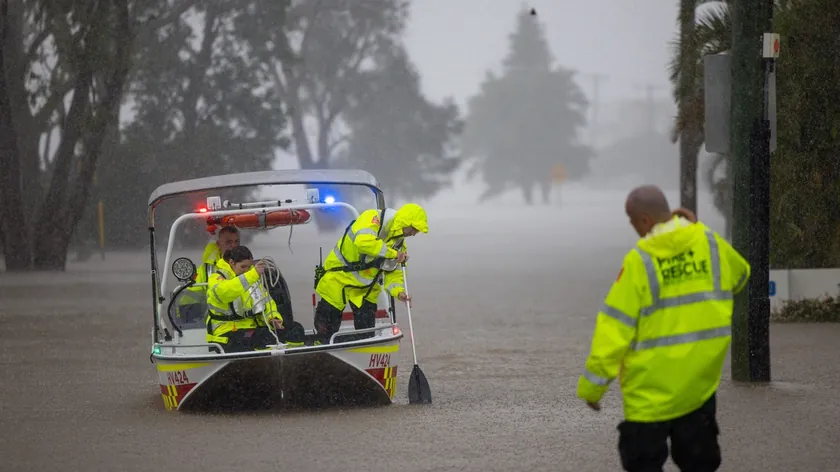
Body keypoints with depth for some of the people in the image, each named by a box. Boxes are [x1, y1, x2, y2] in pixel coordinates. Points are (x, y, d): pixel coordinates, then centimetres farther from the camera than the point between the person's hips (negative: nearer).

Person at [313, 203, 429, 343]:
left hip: (366, 288, 6)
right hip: (339, 277, -6)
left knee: (366, 335, 3)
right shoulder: (373, 218, -20)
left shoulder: (399, 243, 3)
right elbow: (364, 241, -38)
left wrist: (398, 291, -15)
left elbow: (393, 273, 6)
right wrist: (392, 253, -31)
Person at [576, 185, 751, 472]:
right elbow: (740, 276, 21)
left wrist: (592, 386, -8)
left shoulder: (639, 261, -17)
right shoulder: (710, 243, -3)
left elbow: (614, 329, -16)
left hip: (652, 387, -5)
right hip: (700, 381, 5)